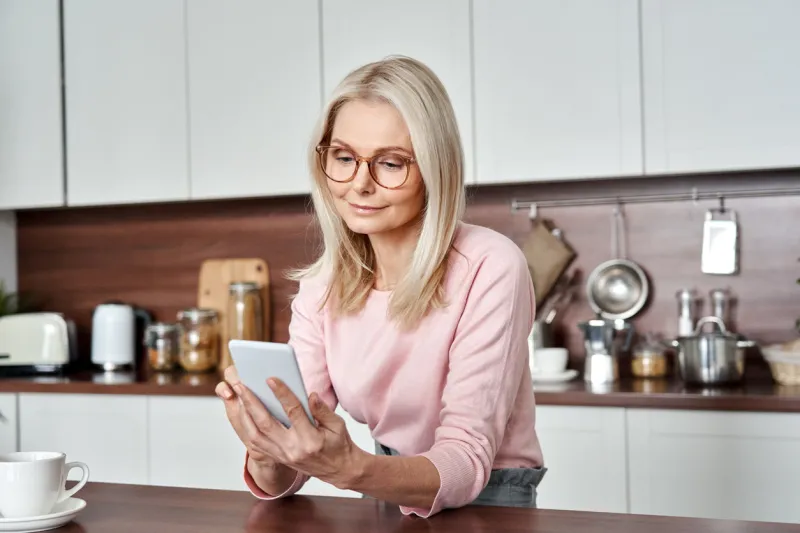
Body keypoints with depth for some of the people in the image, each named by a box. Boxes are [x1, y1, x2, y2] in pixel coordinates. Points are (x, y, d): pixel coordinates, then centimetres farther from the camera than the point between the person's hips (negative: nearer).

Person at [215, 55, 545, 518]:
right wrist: (267, 454, -27)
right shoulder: (322, 286, -3)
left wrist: (350, 469, -36)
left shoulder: (488, 268, -18)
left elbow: (467, 460, -20)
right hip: (392, 493, 3)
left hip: (487, 501, -3)